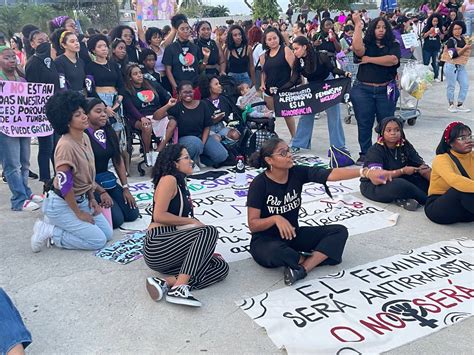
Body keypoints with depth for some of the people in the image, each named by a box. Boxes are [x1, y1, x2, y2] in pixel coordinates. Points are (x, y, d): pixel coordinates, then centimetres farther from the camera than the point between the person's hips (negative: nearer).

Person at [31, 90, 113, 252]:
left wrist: (91, 198, 7)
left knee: (108, 233, 8)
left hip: (81, 199, 9)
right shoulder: (66, 145, -26)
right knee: (98, 240, -8)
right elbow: (64, 183, -25)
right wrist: (79, 213, -16)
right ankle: (48, 232, 2)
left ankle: (59, 224, 15)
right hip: (62, 204, -8)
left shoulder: (85, 138, 1)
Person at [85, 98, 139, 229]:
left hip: (107, 180, 7)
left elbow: (118, 160, 7)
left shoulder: (108, 131, 5)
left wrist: (125, 188, 3)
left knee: (132, 214, 0)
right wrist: (101, 192, -17)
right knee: (117, 219, -16)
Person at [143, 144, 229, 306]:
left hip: (173, 250, 8)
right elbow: (159, 215, -15)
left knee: (221, 267, -9)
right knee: (209, 231, -24)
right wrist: (192, 221, -8)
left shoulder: (181, 185, 23)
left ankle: (165, 283, -20)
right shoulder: (168, 179, -4)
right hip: (157, 245, -8)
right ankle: (180, 288, -32)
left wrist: (206, 249, 4)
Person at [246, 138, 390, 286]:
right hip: (265, 240, -5)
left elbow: (331, 174, -22)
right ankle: (314, 260, -9)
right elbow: (253, 225, -17)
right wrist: (275, 218, -35)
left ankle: (303, 268, -21)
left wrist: (365, 172, -34)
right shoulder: (259, 184, -18)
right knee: (275, 252, -40)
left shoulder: (297, 173, -8)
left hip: (293, 234, 5)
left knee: (340, 231, -7)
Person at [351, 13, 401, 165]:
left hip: (386, 90, 0)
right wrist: (358, 25, -15)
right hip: (363, 90, 0)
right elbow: (358, 50, -18)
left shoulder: (393, 45, 6)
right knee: (364, 123, 5)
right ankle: (365, 154, 17)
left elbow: (392, 60, -13)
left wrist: (369, 59, -9)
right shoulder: (366, 44, 6)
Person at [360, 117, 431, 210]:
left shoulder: (405, 146, 0)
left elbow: (421, 165, -4)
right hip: (373, 186, -6)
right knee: (399, 184, -34)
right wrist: (403, 171, -26)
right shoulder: (375, 150, -16)